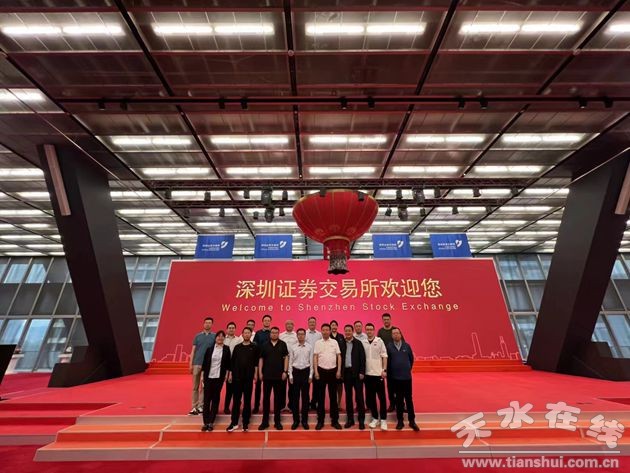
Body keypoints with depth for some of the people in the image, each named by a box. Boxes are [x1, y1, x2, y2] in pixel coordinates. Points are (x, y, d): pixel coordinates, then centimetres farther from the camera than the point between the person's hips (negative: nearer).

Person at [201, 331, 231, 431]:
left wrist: (227, 374, 1)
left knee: (215, 399, 6)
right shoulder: (209, 349, 0)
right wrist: (202, 376, 0)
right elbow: (204, 363, 2)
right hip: (208, 377, 0)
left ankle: (211, 422, 17)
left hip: (219, 377, 0)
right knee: (207, 399, 4)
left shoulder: (226, 349, -1)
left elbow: (228, 363, 5)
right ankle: (205, 422, 14)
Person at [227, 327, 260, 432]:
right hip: (237, 376, 2)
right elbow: (232, 361, 8)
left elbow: (256, 362, -1)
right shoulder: (237, 347, 6)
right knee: (236, 400, 7)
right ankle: (234, 423, 19)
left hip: (249, 377, -2)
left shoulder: (255, 347, 0)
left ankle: (245, 423, 19)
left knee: (247, 401, 7)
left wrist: (255, 374, -5)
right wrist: (230, 374, 4)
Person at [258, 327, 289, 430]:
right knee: (266, 398, 9)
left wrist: (285, 371, -7)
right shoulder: (265, 345, 2)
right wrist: (260, 372, -1)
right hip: (267, 375, 1)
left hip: (279, 375, -1)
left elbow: (286, 358, -1)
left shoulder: (283, 344, -2)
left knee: (278, 398, 9)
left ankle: (277, 421, 22)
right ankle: (265, 421, 21)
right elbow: (261, 359, 5)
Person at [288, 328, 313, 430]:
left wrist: (310, 375, -3)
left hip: (306, 372, 0)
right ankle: (296, 420, 20)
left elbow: (311, 362, 0)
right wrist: (290, 376, -2)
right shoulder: (292, 347, 0)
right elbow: (290, 362, 2)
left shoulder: (309, 347, -1)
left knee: (305, 396, 7)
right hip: (295, 372, 0)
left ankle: (305, 420, 20)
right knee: (295, 397, 7)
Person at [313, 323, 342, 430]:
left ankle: (334, 420, 20)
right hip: (321, 370, 0)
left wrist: (339, 370, -4)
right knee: (321, 396, 7)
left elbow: (339, 356, 2)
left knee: (333, 396, 8)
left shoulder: (334, 342, 1)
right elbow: (315, 357, 0)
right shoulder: (317, 343, 0)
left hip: (332, 370, 1)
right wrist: (316, 371, -6)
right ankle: (320, 420, 19)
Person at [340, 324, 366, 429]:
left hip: (357, 372, -2)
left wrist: (362, 372, -10)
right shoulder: (341, 344, 2)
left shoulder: (358, 343, -4)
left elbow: (362, 358, -6)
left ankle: (361, 419, 16)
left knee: (359, 396, 3)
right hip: (346, 372, 3)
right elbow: (340, 358, 3)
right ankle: (350, 419, 22)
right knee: (348, 396, 11)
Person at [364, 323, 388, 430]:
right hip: (367, 374, 2)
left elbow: (384, 356, -2)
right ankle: (375, 418, 27)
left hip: (378, 373, -2)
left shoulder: (379, 341, -4)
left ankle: (383, 419, 19)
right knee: (370, 398, 11)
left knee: (382, 397, 5)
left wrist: (384, 370, -8)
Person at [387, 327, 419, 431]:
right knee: (399, 399, 9)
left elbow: (411, 359, 10)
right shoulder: (389, 347, -8)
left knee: (409, 399, 8)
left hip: (407, 377, 1)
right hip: (395, 378, -1)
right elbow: (387, 361, 0)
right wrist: (390, 373, 7)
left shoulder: (406, 346, -2)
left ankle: (412, 421, 21)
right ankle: (400, 421, 21)